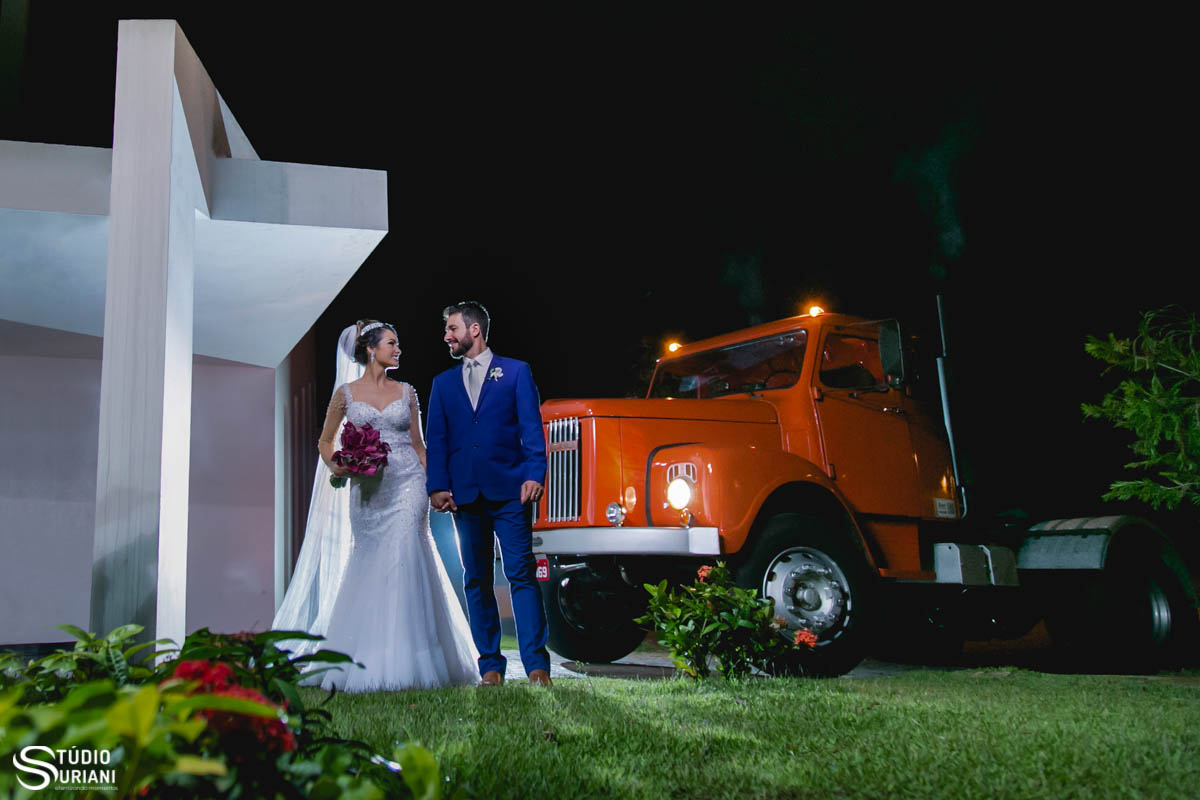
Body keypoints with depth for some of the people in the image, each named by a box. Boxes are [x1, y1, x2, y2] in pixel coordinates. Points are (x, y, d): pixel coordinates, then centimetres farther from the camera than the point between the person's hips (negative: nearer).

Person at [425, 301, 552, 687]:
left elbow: (532, 428, 1)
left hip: (509, 491, -4)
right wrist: (437, 486, -1)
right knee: (476, 581, 5)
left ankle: (537, 665, -5)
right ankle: (490, 666, 11)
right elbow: (436, 439, 12)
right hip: (465, 495, 4)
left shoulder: (516, 372, 9)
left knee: (521, 575, -7)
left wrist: (534, 474, -12)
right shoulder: (443, 383, 18)